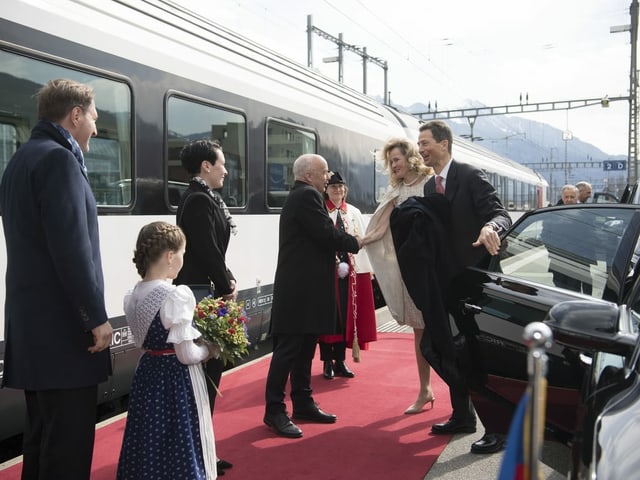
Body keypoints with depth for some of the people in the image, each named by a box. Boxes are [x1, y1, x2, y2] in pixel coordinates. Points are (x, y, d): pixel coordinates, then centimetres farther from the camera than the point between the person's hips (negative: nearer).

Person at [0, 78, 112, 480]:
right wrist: (97, 317, -16)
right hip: (61, 325, -10)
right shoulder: (59, 159, -13)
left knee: (42, 436, 17)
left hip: (34, 321, 10)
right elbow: (71, 248, -22)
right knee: (68, 444, -3)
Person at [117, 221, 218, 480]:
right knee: (181, 446, 8)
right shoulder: (177, 296, -22)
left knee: (149, 444, 19)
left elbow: (142, 341, 11)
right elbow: (187, 355, -21)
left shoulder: (133, 296, 1)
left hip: (147, 373, 7)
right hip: (178, 380, -7)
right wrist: (209, 349, -2)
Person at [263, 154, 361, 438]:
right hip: (300, 287, -10)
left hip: (304, 285, 11)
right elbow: (326, 234, -17)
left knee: (303, 349, 14)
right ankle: (274, 411, 1)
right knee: (288, 349, -5)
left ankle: (303, 404, 22)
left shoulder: (300, 196, 20)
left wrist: (334, 259, 9)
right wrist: (356, 243, -2)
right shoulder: (307, 195, -12)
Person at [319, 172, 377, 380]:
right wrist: (335, 261, -14)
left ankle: (340, 361, 20)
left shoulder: (354, 213, 11)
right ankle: (327, 362, 12)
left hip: (351, 270, 4)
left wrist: (364, 269, 0)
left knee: (347, 315, 9)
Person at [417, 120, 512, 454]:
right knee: (435, 346, 12)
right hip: (447, 279, 8)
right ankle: (462, 415, 30)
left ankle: (497, 428, 11)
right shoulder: (429, 186, 13)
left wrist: (490, 227, -41)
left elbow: (501, 215, -18)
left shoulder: (470, 176, -10)